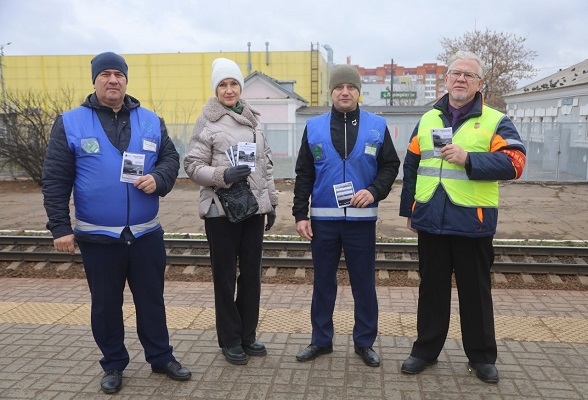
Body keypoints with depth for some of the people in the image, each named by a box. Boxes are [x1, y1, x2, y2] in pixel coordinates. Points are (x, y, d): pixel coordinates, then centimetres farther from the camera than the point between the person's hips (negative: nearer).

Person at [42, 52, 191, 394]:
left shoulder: (150, 121, 5)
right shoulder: (70, 123, -2)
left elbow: (171, 158, 8)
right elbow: (56, 180, -2)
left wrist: (158, 179, -14)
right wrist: (60, 227, -7)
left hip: (146, 233, 2)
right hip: (97, 236, -1)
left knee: (152, 300, 13)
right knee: (106, 304, 12)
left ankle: (161, 358, 30)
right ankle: (114, 365, 31)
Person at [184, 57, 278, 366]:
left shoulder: (253, 119, 11)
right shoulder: (207, 121, -4)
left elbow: (266, 163, 14)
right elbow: (192, 165, -7)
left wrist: (271, 202, 12)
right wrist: (223, 175, -23)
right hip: (221, 210, -5)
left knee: (251, 274, 11)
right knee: (225, 276, 6)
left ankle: (248, 335, 27)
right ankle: (230, 340, 21)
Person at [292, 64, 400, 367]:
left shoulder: (377, 126, 2)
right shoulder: (314, 127, 4)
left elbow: (390, 165, 4)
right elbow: (304, 175, 5)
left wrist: (374, 191, -15)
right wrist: (300, 214, 0)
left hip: (361, 219, -1)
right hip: (322, 219, 1)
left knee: (364, 283, 8)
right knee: (323, 282, 11)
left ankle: (365, 342, 23)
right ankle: (321, 340, 25)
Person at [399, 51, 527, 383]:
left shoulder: (496, 122, 0)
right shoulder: (427, 119, 12)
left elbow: (513, 164, -13)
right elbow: (411, 168, 14)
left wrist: (468, 158, -24)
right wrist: (409, 210, 12)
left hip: (472, 222, -3)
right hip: (430, 221, 3)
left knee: (476, 292, 10)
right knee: (432, 288, 14)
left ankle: (482, 356, 28)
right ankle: (426, 349, 28)